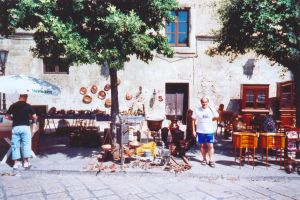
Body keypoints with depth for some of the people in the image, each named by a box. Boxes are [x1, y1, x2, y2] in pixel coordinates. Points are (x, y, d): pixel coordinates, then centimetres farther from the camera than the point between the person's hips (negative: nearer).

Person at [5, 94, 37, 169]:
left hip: (15, 127, 2)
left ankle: (16, 163, 11)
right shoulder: (28, 106, -1)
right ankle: (26, 162, 7)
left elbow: (7, 116, 7)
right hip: (25, 127, -2)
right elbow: (34, 117, -2)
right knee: (26, 144, 6)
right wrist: (34, 122, 19)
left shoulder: (13, 106, 6)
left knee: (15, 145, 9)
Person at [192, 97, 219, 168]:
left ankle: (211, 160, 7)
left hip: (209, 131, 0)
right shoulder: (197, 110, -3)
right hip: (200, 131, 1)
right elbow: (193, 120, 1)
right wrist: (194, 130, -2)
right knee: (202, 145, 10)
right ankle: (204, 159, 23)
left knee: (210, 146, -1)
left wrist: (210, 120, 3)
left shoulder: (211, 109, -2)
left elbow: (216, 117, 13)